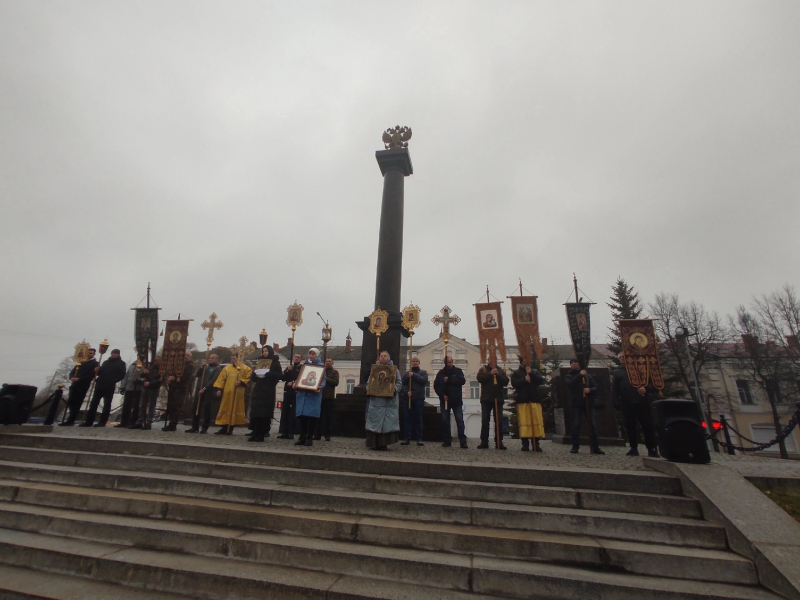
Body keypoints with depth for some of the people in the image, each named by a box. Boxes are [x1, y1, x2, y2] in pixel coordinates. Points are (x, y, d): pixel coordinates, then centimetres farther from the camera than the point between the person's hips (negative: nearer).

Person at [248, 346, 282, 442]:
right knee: (255, 412, -1)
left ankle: (261, 435, 1)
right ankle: (255, 433, 4)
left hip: (268, 391, -5)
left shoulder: (275, 362, 2)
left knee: (264, 413, -5)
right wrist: (255, 373, -3)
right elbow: (254, 377, 20)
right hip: (258, 390, 5)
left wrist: (269, 373, -20)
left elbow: (280, 375, -7)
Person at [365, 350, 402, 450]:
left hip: (390, 400, -1)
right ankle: (375, 443, 9)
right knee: (375, 421, 1)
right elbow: (368, 382, 13)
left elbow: (399, 382, 4)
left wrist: (394, 389, -14)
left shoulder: (394, 369, 9)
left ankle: (384, 443, 5)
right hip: (376, 400, 1)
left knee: (388, 421, -3)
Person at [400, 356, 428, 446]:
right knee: (407, 418, 0)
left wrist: (414, 375, -12)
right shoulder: (406, 373, 16)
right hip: (407, 398, 2)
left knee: (418, 419, 0)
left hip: (419, 398, -1)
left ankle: (419, 439, 3)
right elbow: (402, 384, 4)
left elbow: (424, 380, -8)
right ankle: (407, 438, 4)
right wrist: (406, 392, -12)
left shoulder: (423, 372, 12)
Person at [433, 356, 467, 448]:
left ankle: (463, 441, 0)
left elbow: (462, 381, -13)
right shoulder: (441, 373, 8)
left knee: (460, 420, -3)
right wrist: (442, 395, -10)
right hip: (444, 400, 2)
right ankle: (447, 440, 14)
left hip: (457, 401, -2)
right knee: (445, 420, 5)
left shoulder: (458, 371, 4)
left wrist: (449, 380, -18)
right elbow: (436, 386, 3)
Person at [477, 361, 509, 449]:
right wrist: (490, 374, -17)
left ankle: (499, 442, 9)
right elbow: (480, 378, -10)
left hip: (498, 399, 2)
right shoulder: (483, 369, 7)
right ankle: (484, 442, 5)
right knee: (485, 421, 0)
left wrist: (498, 375, -14)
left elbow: (506, 381, 0)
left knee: (498, 421, 3)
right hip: (486, 399, -2)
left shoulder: (501, 371, 13)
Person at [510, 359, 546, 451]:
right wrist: (524, 380, -16)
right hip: (522, 400, -2)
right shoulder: (516, 373, 10)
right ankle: (525, 444, 2)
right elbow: (514, 383, -5)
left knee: (537, 421, -1)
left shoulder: (535, 371, 16)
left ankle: (536, 443, 7)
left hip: (534, 399, 2)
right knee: (524, 421, -5)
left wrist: (531, 374, -10)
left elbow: (541, 380, 0)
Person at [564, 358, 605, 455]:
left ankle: (595, 447, 9)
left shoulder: (588, 376, 15)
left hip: (589, 403, 2)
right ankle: (575, 446, 4)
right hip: (576, 404, -2)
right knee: (576, 425, -3)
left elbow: (595, 387, 8)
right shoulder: (568, 376, 7)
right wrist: (580, 375, -17)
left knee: (593, 425, 2)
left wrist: (590, 390, -13)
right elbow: (570, 384, -14)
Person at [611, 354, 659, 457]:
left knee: (647, 426, -1)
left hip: (642, 402, -1)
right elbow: (614, 389, 5)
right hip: (627, 404, 1)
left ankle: (652, 449, 10)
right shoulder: (617, 372, 12)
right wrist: (616, 403, -5)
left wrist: (646, 389, -14)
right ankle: (634, 448, 12)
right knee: (630, 426, 4)